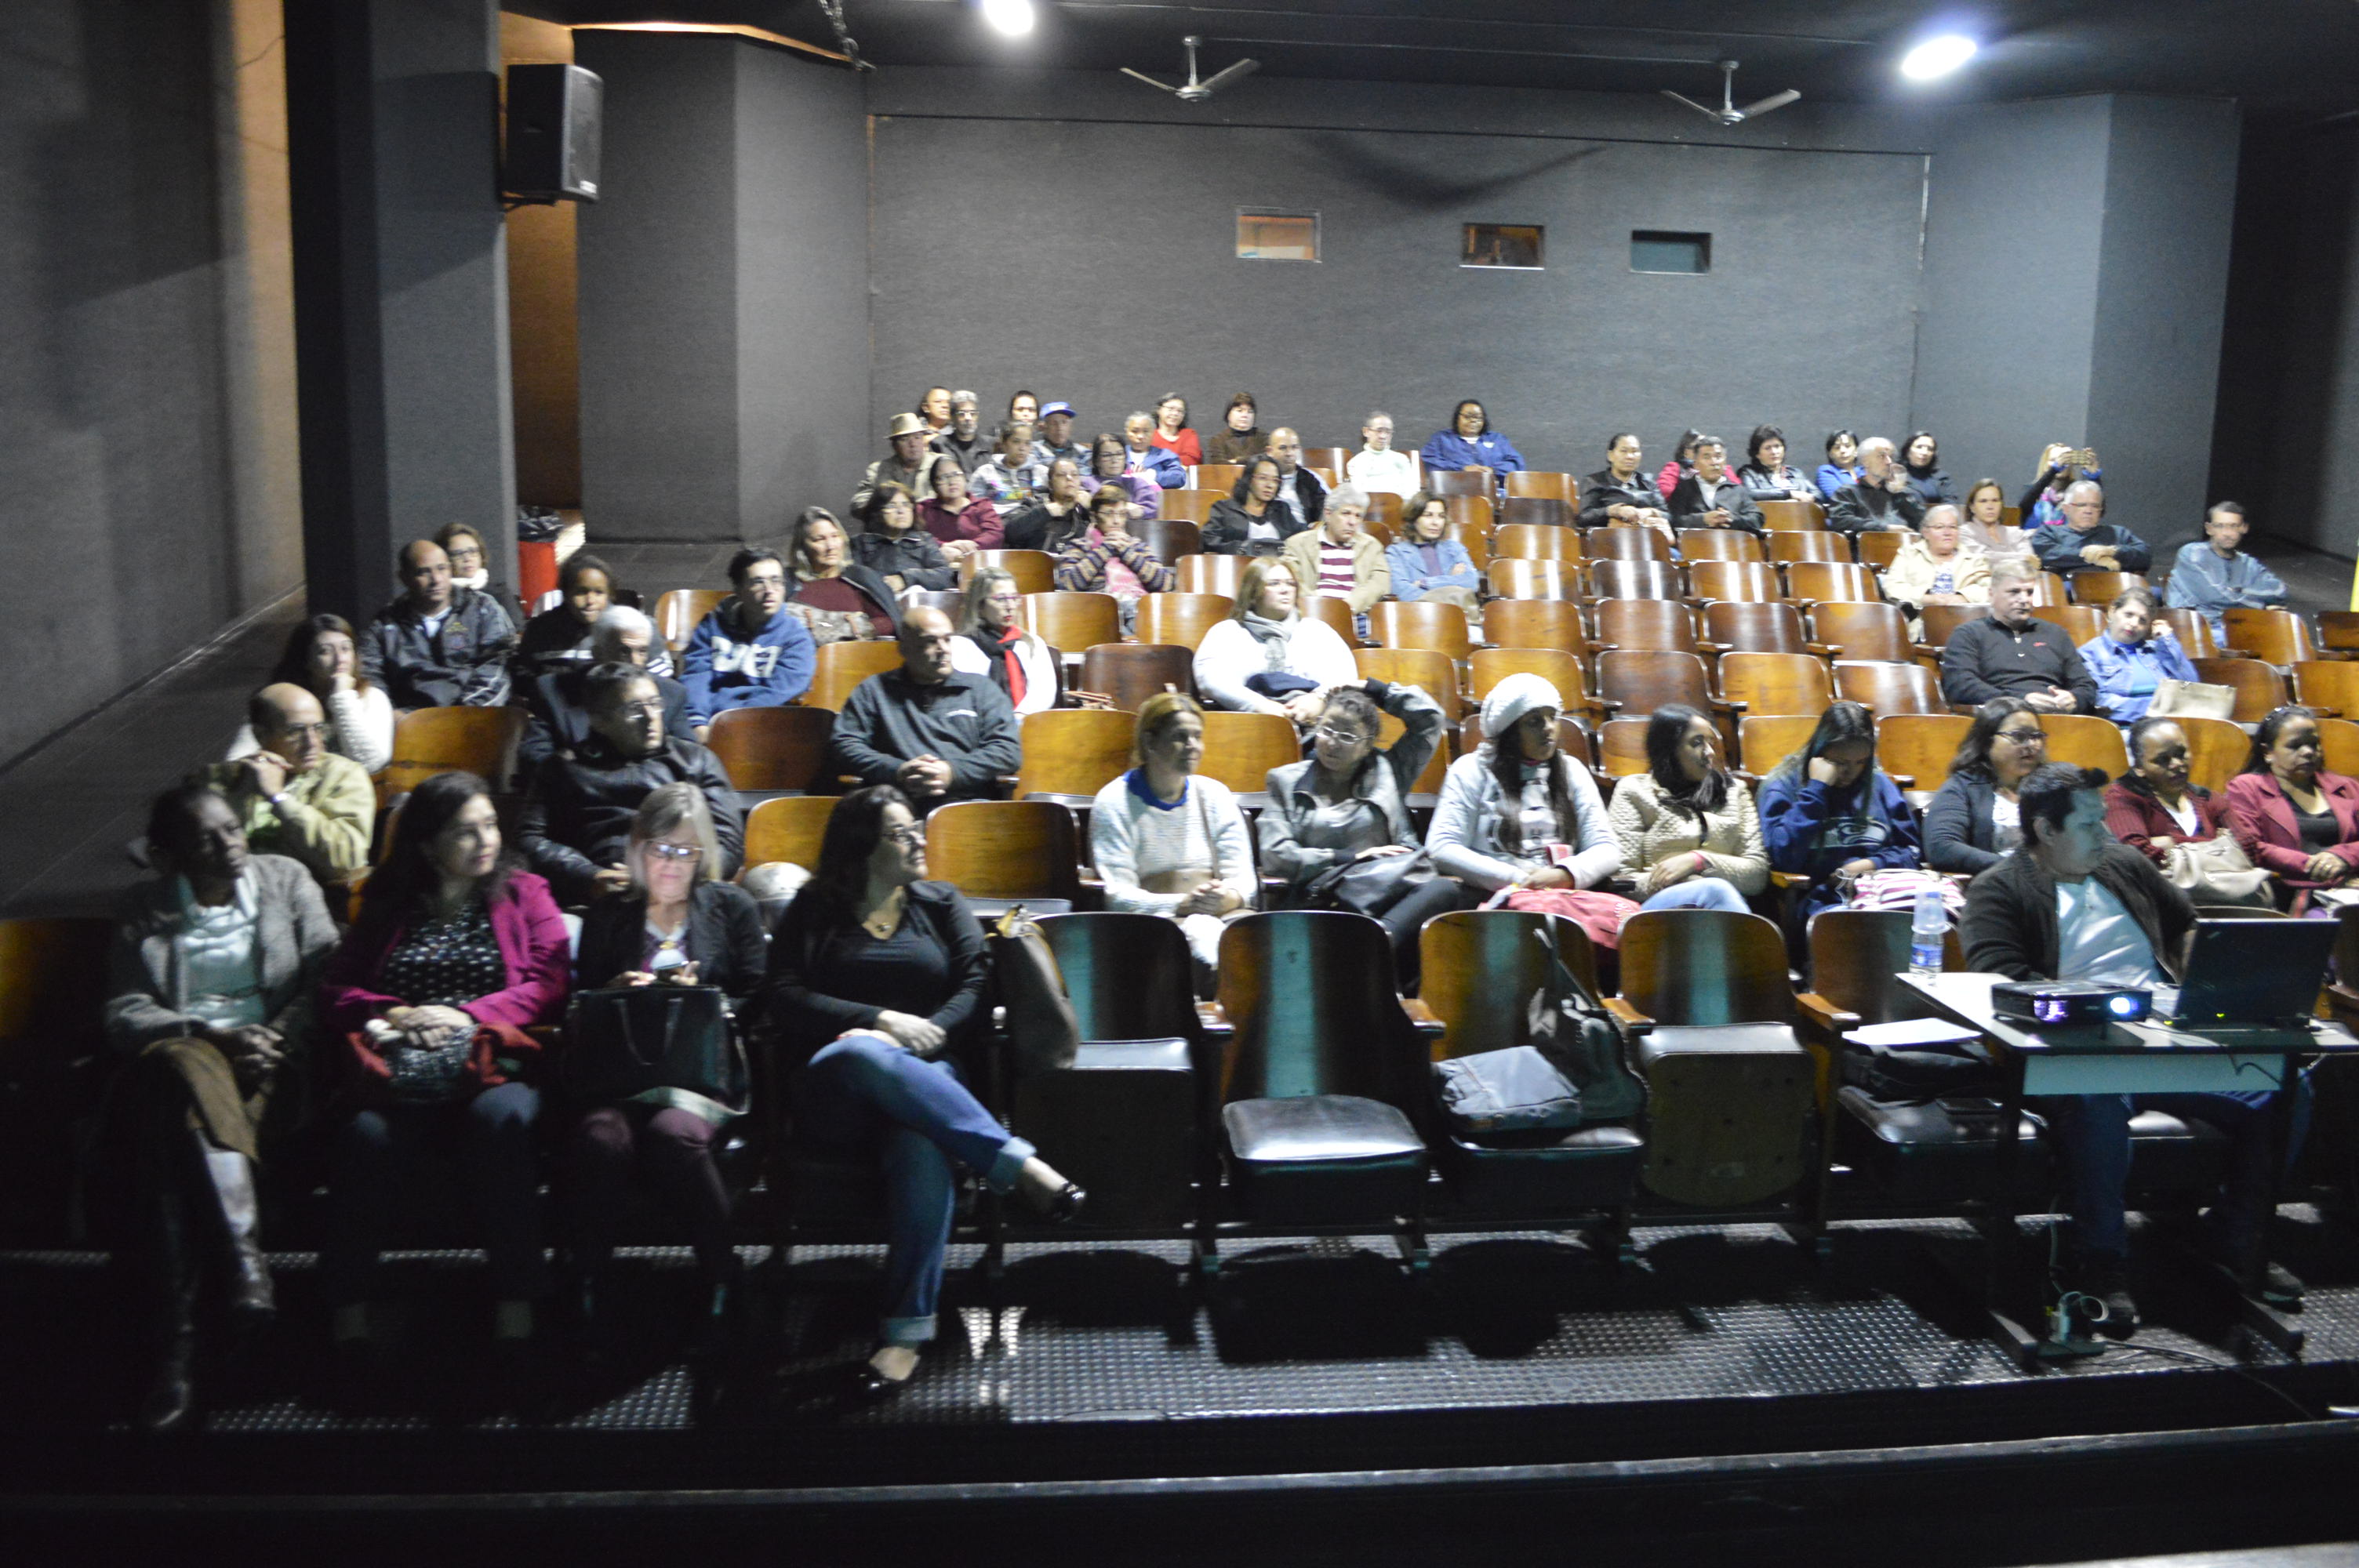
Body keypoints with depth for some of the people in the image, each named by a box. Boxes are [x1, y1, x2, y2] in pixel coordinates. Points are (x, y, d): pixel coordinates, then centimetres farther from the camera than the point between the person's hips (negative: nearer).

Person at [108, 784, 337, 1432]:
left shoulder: (285, 880, 13)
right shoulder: (141, 912, 14)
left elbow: (326, 977, 7)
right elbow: (124, 1016, 4)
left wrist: (279, 1037, -11)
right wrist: (211, 1034, -13)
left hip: (273, 1059, 0)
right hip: (178, 1054, 1)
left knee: (174, 1138, -32)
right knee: (185, 1068, -38)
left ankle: (174, 1344, -35)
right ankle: (242, 1250, -43)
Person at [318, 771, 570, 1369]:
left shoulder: (524, 894, 20)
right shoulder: (386, 906, 26)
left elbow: (548, 987, 7)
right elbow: (335, 992, 17)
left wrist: (467, 1015, -6)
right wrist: (393, 1015, -4)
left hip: (493, 1068, -1)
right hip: (398, 1074, 1)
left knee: (501, 1120, -38)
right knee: (364, 1138, -34)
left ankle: (515, 1300, -34)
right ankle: (347, 1312, -25)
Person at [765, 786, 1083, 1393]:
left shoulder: (942, 904, 21)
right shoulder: (813, 910, 17)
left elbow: (978, 987, 7)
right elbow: (782, 996, 2)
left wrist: (923, 1033, -12)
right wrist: (883, 1021, -9)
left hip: (929, 1077, 1)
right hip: (833, 1088, -1)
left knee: (923, 1147, -37)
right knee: (864, 1053, -40)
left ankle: (909, 1326, -36)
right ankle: (1017, 1163, -41)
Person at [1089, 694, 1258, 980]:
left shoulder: (1216, 795, 18)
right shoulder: (1114, 803, 4)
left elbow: (1243, 877, 12)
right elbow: (1117, 894, -6)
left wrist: (1229, 898, -13)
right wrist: (1182, 904, -20)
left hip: (1221, 913, 4)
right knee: (1203, 934, -37)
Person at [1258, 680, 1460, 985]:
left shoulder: (1387, 771, 24)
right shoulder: (1287, 780, 19)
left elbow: (1431, 717, 21)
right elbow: (1274, 856, 7)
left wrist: (1369, 688, 25)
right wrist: (1347, 857, -1)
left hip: (1388, 896, 1)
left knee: (1443, 889, -35)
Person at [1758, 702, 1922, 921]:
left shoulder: (1879, 783, 20)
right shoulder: (1783, 786, 6)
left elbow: (1912, 850, 22)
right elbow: (1784, 859, -10)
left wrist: (1875, 864, 0)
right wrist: (1816, 790, -6)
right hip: (1821, 900, -5)